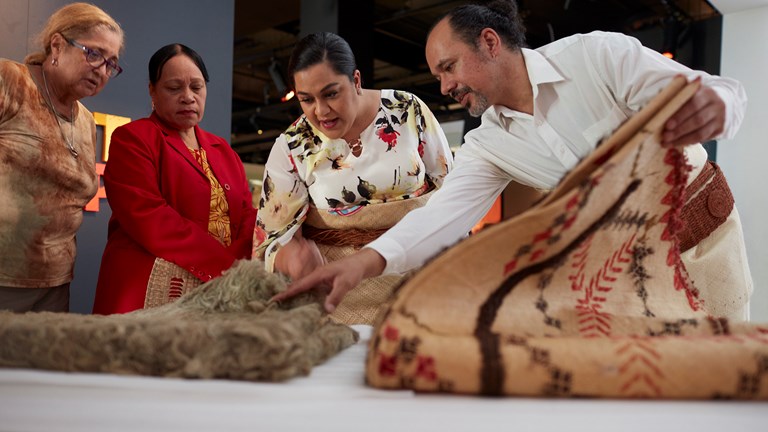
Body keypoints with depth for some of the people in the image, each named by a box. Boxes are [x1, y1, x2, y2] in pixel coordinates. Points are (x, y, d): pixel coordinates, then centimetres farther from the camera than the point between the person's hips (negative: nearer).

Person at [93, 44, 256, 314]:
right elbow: (150, 221, -15)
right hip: (151, 293, -5)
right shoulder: (132, 140, -1)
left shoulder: (223, 150, 19)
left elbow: (248, 215, 7)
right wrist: (225, 264, -20)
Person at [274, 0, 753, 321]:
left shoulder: (598, 54, -19)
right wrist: (367, 261, -38)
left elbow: (721, 94, -23)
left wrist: (710, 108, -49)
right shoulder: (487, 146, -6)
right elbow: (444, 212, -20)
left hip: (703, 234, -3)